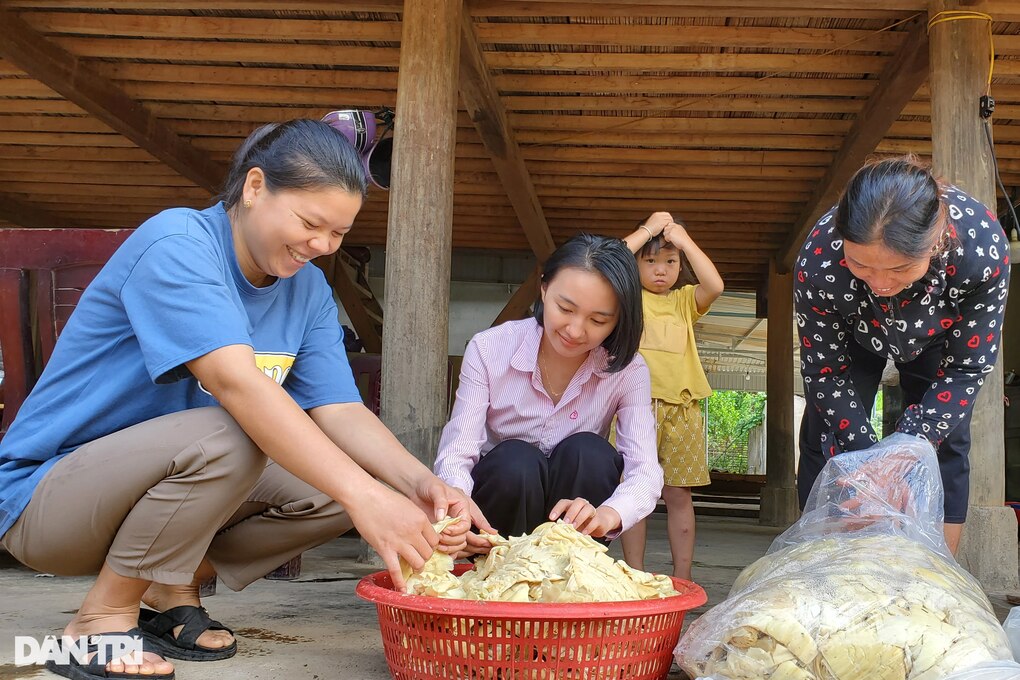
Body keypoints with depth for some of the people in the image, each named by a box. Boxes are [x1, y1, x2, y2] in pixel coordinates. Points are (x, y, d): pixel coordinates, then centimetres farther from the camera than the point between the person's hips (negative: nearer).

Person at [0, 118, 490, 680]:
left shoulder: (309, 290, 0)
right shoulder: (176, 242, -23)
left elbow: (339, 410, -8)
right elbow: (236, 381, -37)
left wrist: (420, 483, -28)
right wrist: (363, 494, -44)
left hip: (173, 480, 7)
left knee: (337, 491, -9)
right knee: (227, 437, -34)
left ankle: (170, 587, 5)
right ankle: (101, 620, -14)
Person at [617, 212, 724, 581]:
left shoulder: (684, 301, 16)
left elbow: (715, 285, -5)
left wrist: (684, 240, -2)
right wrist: (648, 229, -5)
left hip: (682, 407, 2)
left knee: (678, 494, 4)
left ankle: (682, 578, 9)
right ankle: (635, 576, 6)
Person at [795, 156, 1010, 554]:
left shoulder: (983, 247, -42)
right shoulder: (819, 258, -42)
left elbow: (967, 368, -27)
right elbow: (826, 371, -24)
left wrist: (909, 443, -36)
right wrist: (865, 452, -30)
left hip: (937, 334, 1)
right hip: (851, 333, 0)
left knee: (944, 444, -5)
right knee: (826, 440, -6)